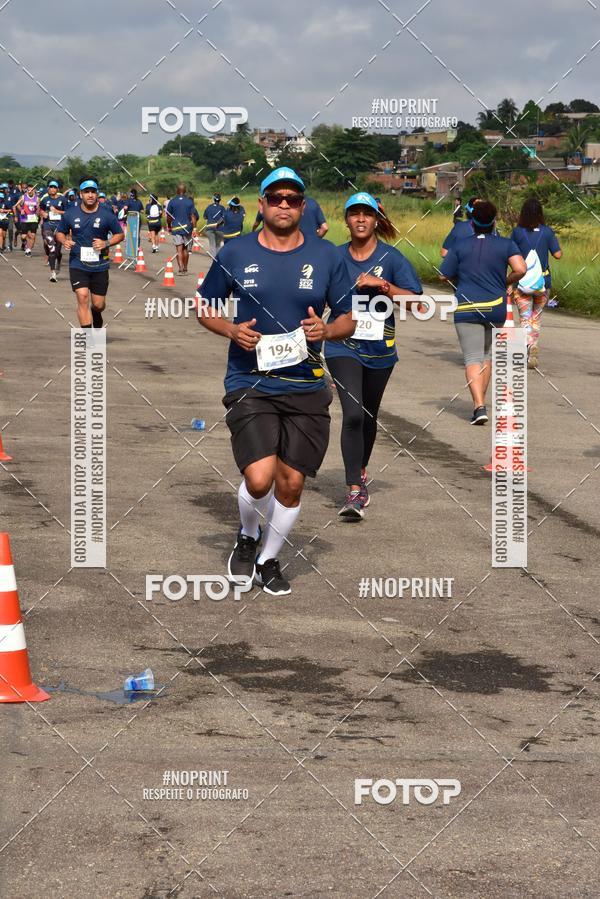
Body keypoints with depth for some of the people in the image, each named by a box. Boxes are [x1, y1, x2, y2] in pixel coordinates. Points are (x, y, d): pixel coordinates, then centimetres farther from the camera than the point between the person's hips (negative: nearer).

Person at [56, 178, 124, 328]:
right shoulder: (70, 213, 1)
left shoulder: (106, 214, -2)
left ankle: (96, 316, 45)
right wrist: (64, 241, -9)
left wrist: (106, 243, -12)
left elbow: (120, 234, 6)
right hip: (77, 264, 0)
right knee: (82, 298, -16)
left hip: (99, 265, 0)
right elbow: (59, 232, 14)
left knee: (98, 304, 6)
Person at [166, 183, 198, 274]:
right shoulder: (190, 202, -1)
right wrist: (194, 228, 0)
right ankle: (185, 269, 21)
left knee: (179, 249, -4)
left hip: (176, 228, -1)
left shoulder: (172, 201, -1)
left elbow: (169, 216, 4)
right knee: (185, 248, 14)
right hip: (187, 228, 1)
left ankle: (181, 268, -18)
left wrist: (169, 226, 19)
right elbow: (193, 216, -4)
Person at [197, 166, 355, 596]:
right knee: (259, 478, -17)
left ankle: (268, 560, 29)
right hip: (249, 384, -2)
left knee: (291, 484, 4)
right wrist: (232, 331, -7)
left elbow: (348, 319, 10)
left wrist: (327, 330, -13)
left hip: (307, 388, 2)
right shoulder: (235, 253, 2)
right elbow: (205, 307, 13)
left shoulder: (327, 256, 4)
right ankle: (248, 537, 16)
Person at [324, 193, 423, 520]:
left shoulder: (390, 257, -4)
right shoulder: (335, 257, 2)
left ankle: (361, 471, 41)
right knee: (353, 414, -17)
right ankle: (354, 492, -19)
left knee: (369, 416, 16)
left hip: (379, 349, 1)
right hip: (343, 347, -1)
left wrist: (382, 285, -22)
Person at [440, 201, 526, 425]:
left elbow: (445, 275, 2)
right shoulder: (506, 245, 0)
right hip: (496, 307, 2)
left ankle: (479, 406, -20)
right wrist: (504, 282, 6)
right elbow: (520, 270, -12)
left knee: (473, 358, -5)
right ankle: (479, 401, 25)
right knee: (488, 355, 20)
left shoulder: (461, 245, -1)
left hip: (467, 308, -2)